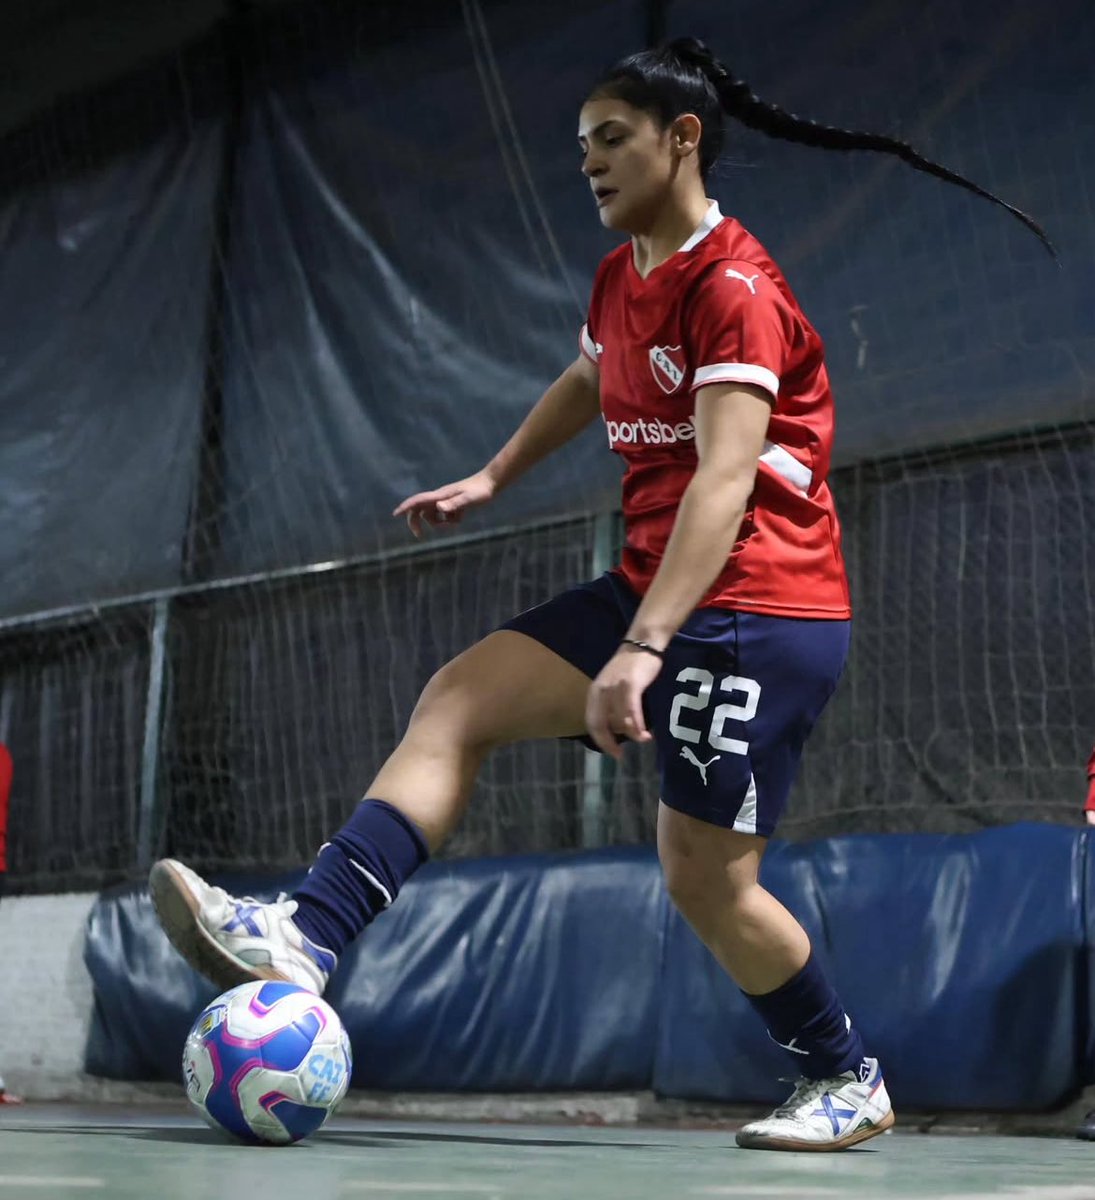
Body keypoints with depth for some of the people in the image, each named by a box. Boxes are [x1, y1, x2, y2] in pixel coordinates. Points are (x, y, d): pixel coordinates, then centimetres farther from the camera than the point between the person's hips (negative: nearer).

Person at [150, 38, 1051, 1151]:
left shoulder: (734, 287, -16)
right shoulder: (622, 276, 12)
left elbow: (725, 477, -27)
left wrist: (642, 648, -36)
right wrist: (490, 479, 35)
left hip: (755, 611, -9)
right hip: (651, 587, 9)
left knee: (705, 880, -5)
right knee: (458, 701, -6)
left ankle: (847, 1083, 17)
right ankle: (303, 940, -17)